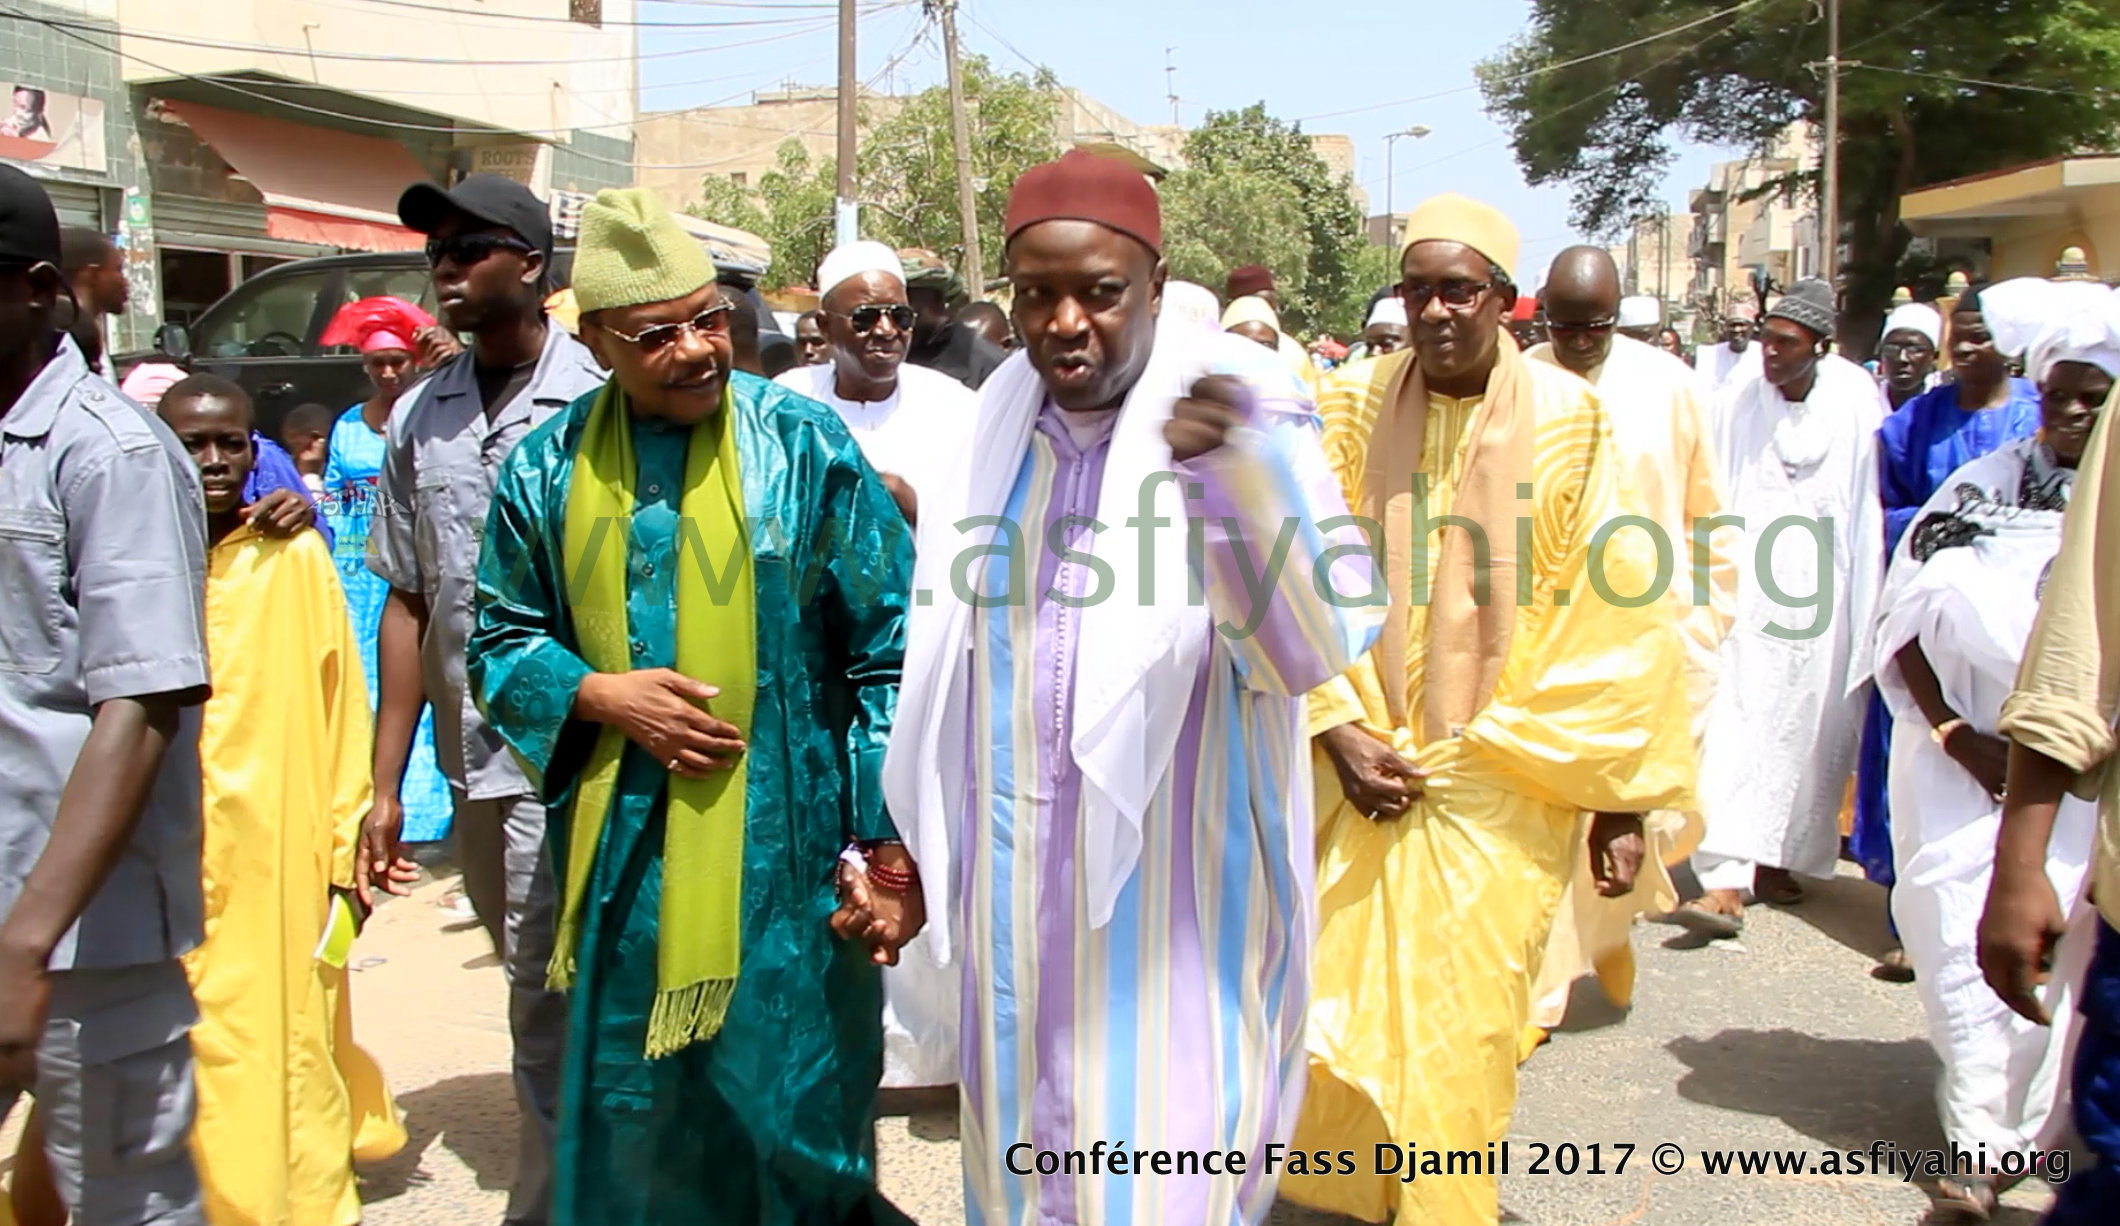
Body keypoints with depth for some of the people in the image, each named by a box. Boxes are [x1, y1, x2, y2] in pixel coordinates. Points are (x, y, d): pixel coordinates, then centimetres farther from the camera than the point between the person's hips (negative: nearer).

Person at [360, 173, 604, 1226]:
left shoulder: (597, 405, -7)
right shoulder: (419, 419, 8)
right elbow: (408, 605, 10)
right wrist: (385, 786, 8)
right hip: (472, 765, 6)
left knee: (552, 1008, -2)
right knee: (540, 992, 18)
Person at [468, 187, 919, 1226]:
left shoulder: (805, 447, -6)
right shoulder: (547, 469, 2)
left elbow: (890, 656, -6)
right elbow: (502, 643, 11)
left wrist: (892, 849, -11)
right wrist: (601, 694, -10)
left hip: (785, 858, -3)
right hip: (621, 861, 3)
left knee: (794, 1131, 8)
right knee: (631, 1124, 16)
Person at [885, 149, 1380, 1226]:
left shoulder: (1238, 404, -13)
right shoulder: (1001, 421, 4)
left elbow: (1316, 643, -24)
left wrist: (1235, 478, -41)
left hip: (1172, 889, -5)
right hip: (1020, 888, 6)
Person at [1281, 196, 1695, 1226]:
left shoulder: (1566, 419, -4)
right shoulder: (1354, 409, 0)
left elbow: (1612, 614, -3)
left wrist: (1620, 798, -4)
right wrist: (1340, 731, -9)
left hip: (1499, 790, -1)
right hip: (1368, 771, 2)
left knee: (1462, 1027, 4)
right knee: (1349, 1003, 8)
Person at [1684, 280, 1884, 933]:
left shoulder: (1854, 401, -4)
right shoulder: (1742, 403, -1)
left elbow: (1869, 505, 1)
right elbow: (1717, 500, 1)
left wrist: (1866, 606, 0)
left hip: (1821, 597, 0)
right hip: (1751, 592, 0)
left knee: (1810, 730, 8)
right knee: (1736, 726, -8)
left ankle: (1778, 859, 24)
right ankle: (1727, 879, -7)